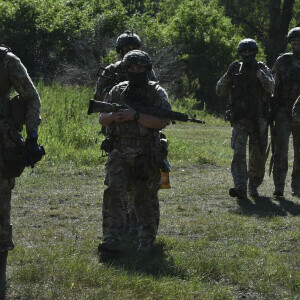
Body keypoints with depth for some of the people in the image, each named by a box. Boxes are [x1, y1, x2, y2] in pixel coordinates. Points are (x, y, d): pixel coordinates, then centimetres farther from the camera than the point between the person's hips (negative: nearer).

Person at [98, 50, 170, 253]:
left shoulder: (157, 92, -1)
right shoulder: (118, 91, 10)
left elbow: (163, 122, -13)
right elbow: (102, 119, 12)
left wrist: (136, 116, -21)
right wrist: (114, 116, -11)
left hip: (146, 156, -2)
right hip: (120, 154, 2)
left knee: (146, 199, 4)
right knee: (113, 192, -13)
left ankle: (147, 242, 19)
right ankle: (112, 241, -14)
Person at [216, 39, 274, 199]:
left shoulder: (263, 69, 3)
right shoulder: (235, 70, 7)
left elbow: (270, 88, -15)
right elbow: (220, 91, 4)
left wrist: (259, 73, -24)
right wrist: (228, 75, -11)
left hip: (259, 120, 0)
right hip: (239, 120, 0)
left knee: (258, 156, 7)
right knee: (238, 154, -15)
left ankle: (253, 186, 25)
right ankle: (240, 187, -24)